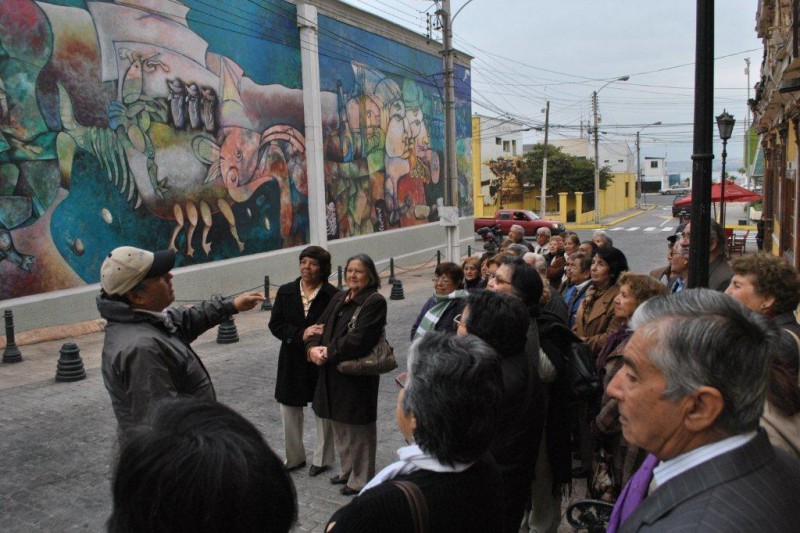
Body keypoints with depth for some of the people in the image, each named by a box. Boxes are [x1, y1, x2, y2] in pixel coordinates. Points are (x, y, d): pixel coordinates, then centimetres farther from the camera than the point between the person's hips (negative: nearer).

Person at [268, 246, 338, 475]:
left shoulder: (332, 295, -11)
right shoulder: (286, 292, 0)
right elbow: (275, 324, -4)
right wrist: (301, 334, -19)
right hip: (292, 360, 4)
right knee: (289, 410, 13)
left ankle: (322, 459, 30)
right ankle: (294, 457, 33)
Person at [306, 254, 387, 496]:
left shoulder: (375, 302, -14)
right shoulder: (339, 298, 10)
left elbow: (359, 339, -22)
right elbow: (321, 326, 8)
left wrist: (328, 352, -17)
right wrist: (313, 347, -11)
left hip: (357, 377, -8)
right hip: (333, 374, 8)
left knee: (358, 430, 5)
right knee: (339, 426, 21)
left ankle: (360, 479, 22)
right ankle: (348, 470, 39)